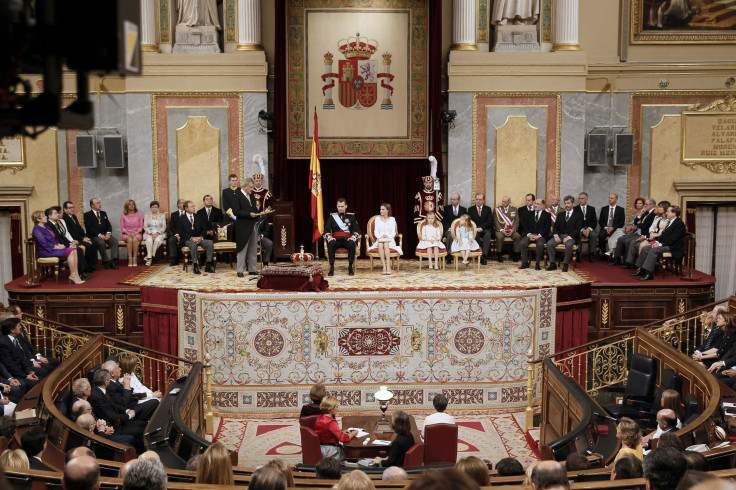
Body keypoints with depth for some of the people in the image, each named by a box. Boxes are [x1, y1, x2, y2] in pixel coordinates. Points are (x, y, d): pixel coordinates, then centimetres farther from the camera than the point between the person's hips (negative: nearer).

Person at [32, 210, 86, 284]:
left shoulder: (46, 227, 20)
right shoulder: (37, 230, -10)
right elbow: (44, 244, -18)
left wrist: (58, 244, 3)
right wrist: (56, 247, -16)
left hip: (54, 248, 9)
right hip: (47, 251, -9)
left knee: (74, 250, -13)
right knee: (70, 252, -25)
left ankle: (76, 274, -22)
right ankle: (72, 275, -20)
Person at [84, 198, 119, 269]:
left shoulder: (103, 213, 22)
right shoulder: (87, 215, 4)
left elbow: (108, 225, 15)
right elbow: (89, 228, -8)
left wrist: (108, 233, -7)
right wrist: (99, 235, -19)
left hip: (105, 234, 5)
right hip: (94, 236, -5)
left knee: (115, 240, -25)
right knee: (101, 242, -36)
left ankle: (113, 261, -30)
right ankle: (106, 261, -24)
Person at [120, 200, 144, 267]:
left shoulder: (138, 214, 9)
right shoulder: (123, 215, 8)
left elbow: (141, 226, 6)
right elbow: (122, 227, 6)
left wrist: (136, 233, -11)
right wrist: (128, 233, -12)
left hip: (137, 234, 0)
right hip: (127, 234, 0)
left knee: (135, 239, -35)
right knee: (129, 239, -35)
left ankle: (135, 259, -37)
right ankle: (130, 259, -38)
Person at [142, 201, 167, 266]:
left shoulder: (162, 215, 11)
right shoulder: (147, 215, 12)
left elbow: (164, 227, 3)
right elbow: (145, 227, 4)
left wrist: (157, 233, -13)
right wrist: (151, 233, -13)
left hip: (159, 233, 0)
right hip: (149, 233, 0)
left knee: (157, 240, -35)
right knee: (149, 240, -35)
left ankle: (149, 256, -27)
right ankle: (149, 258, -37)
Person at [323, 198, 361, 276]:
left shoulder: (351, 217, 15)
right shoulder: (332, 216, 16)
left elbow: (357, 230, 7)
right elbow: (326, 230, 7)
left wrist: (354, 237, -17)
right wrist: (329, 237, -17)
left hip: (347, 239, 0)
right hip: (336, 239, 0)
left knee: (352, 244, -36)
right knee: (330, 244, -36)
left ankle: (350, 267, -26)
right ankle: (332, 268, -31)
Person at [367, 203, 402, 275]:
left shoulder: (392, 219, 10)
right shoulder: (377, 219, 13)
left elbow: (393, 233, 4)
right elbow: (376, 232, 6)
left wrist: (388, 236, -16)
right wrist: (381, 236, -15)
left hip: (389, 240, -1)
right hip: (379, 240, 1)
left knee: (386, 244, -36)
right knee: (380, 244, -35)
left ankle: (388, 266, -45)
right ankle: (384, 266, -42)